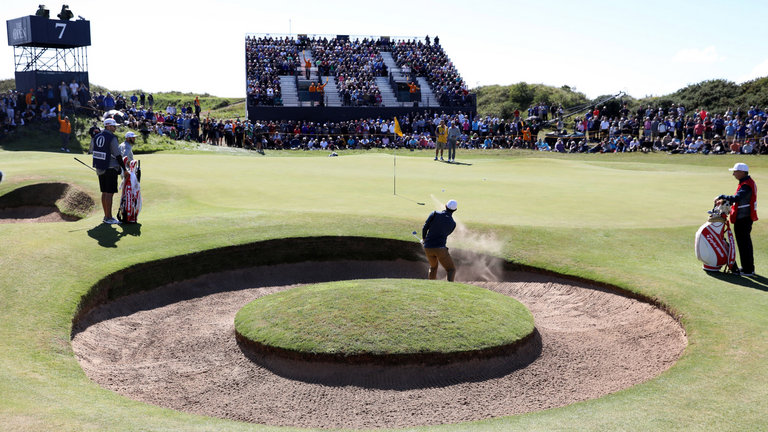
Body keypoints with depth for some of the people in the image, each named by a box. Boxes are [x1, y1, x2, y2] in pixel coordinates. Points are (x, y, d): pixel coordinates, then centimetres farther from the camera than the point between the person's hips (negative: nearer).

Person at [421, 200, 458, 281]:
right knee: (451, 269, 7)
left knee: (433, 266, 29)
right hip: (440, 248, -3)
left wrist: (423, 239, 17)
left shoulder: (435, 214, -2)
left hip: (427, 248, 3)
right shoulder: (453, 224, 3)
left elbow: (425, 228, -3)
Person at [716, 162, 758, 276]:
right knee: (746, 243, 18)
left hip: (742, 219, -11)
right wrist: (724, 201, 5)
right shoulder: (749, 182, 12)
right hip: (747, 217, 11)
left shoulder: (746, 185, -21)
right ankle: (749, 268, 28)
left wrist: (722, 196, -25)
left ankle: (747, 270, 3)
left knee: (743, 244, -3)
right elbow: (739, 198, 16)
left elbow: (737, 198, -35)